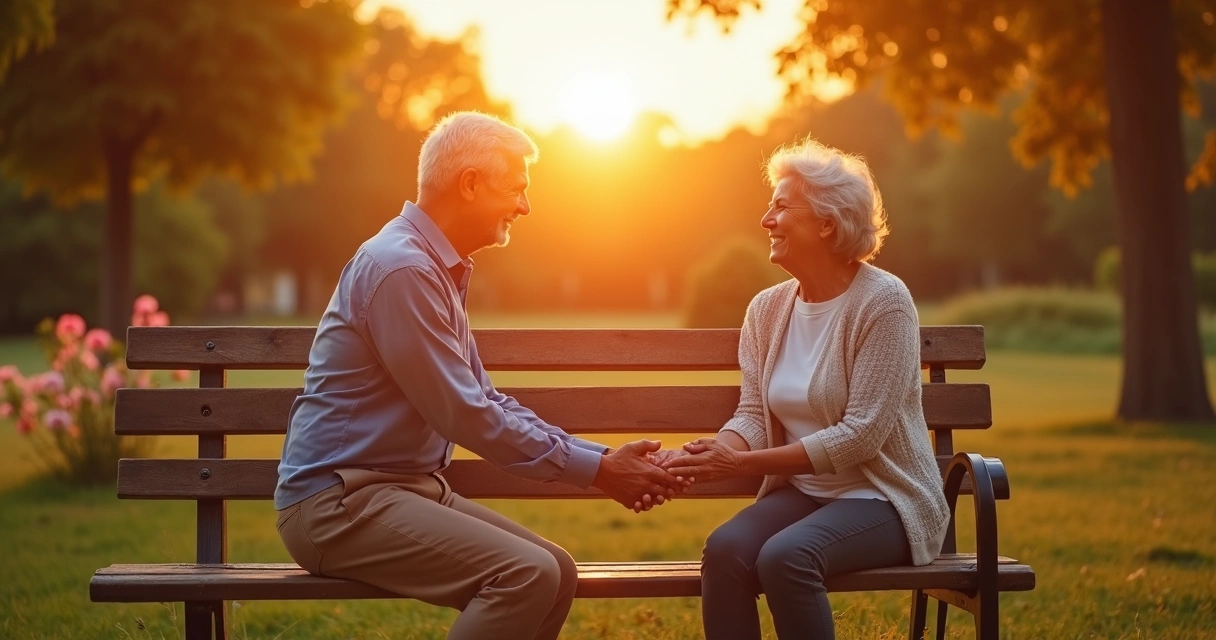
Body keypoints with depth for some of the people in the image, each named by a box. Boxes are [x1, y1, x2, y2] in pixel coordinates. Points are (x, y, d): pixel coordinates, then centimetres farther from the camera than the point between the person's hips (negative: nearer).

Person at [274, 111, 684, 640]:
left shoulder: (437, 268, 14)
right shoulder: (400, 267, -18)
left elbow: (485, 401, 15)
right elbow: (466, 416, -20)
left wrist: (602, 457, 4)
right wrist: (595, 470, -14)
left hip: (410, 488, 10)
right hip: (341, 503, -10)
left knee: (555, 571, 1)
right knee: (528, 575, -23)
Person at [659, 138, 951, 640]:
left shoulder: (882, 301, -13)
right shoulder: (767, 309, 7)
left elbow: (860, 434, -19)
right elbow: (753, 418, 4)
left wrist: (740, 463, -22)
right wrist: (705, 454, -20)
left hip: (882, 497, -5)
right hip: (801, 491, 5)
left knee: (786, 557, -33)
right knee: (724, 549, -26)